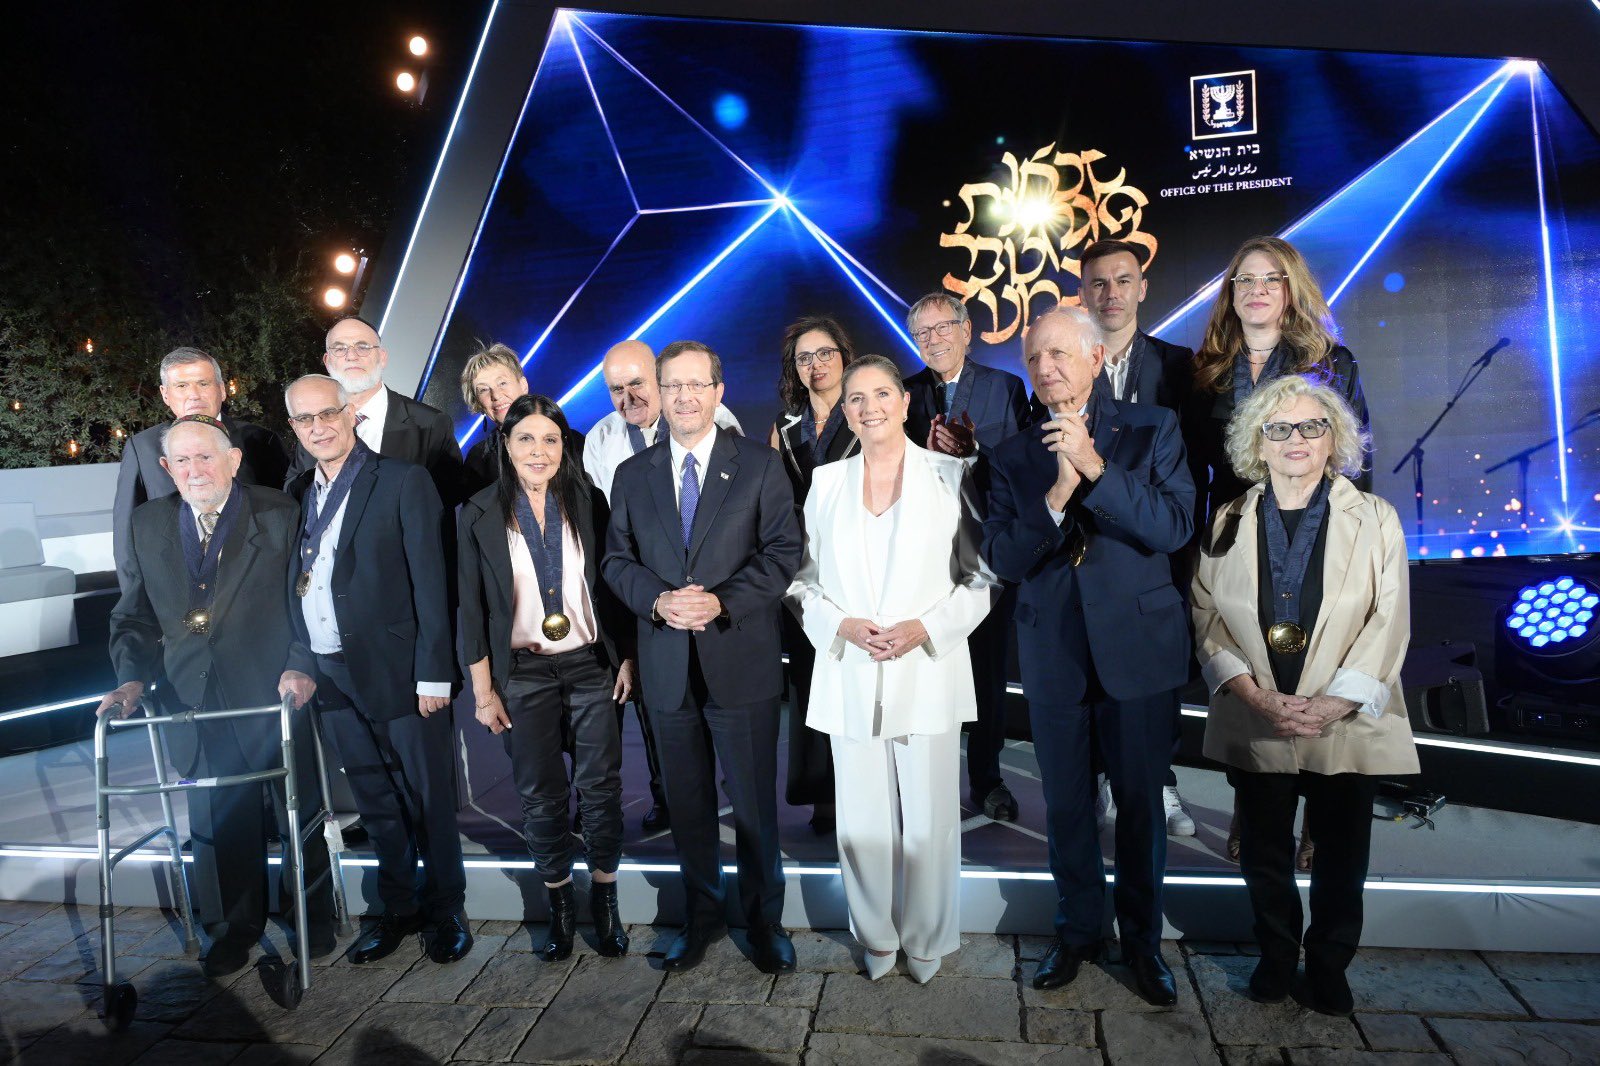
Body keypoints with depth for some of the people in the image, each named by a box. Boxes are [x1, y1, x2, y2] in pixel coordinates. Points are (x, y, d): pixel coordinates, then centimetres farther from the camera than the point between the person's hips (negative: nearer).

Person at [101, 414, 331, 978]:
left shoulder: (280, 515, -4)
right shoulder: (148, 524, 8)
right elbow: (135, 615, 11)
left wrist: (301, 666, -17)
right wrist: (133, 676, -3)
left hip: (274, 697, -3)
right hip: (196, 702, 3)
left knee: (298, 813, 10)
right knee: (219, 822, 13)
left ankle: (313, 916, 30)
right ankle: (236, 927, 33)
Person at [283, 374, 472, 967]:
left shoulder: (403, 482, -6)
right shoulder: (298, 493, 12)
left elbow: (430, 583, -11)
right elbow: (298, 586, 10)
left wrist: (433, 672, -14)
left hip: (397, 672, -5)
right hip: (332, 676, 5)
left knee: (427, 798, 6)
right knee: (375, 802, 16)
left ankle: (446, 910, 23)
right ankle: (399, 908, 31)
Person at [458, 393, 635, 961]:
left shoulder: (589, 503, 0)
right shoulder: (480, 515, -2)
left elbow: (613, 584, 3)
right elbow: (472, 608, 0)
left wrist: (627, 658, -1)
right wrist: (483, 690, -2)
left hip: (592, 664, 1)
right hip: (523, 674, 0)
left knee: (601, 786, 5)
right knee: (541, 793, 8)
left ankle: (604, 897, 23)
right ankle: (559, 902, 27)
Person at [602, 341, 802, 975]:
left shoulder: (760, 465, 0)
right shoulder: (632, 475, 9)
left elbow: (783, 552, -5)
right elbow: (617, 559, 8)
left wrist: (722, 601, -18)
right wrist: (658, 600, -12)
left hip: (741, 660, -3)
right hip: (667, 665, 3)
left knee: (754, 803, 8)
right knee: (687, 802, 16)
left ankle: (764, 920, 28)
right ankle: (701, 916, 34)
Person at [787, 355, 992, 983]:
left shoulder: (950, 477, 0)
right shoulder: (825, 483, 8)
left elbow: (983, 576, 1)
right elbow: (802, 579, 10)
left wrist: (925, 627, -13)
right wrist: (841, 625, -8)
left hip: (927, 670, -2)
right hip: (850, 676, 2)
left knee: (929, 818, 4)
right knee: (862, 818, 8)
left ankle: (927, 939, 29)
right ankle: (877, 936, 32)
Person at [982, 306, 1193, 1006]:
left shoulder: (1151, 429, -2)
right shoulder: (1013, 456, 2)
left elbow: (1175, 526, -14)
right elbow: (1000, 559, -7)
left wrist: (1095, 468, -23)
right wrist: (1056, 496, -21)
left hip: (1138, 647, -1)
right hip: (1053, 654, 2)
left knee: (1140, 802, 13)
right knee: (1066, 804, 15)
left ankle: (1142, 938, 34)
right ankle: (1077, 929, 36)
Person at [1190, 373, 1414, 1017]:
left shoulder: (1374, 519, 1)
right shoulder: (1230, 522, 5)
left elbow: (1387, 625, -5)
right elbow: (1208, 620, 0)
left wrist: (1331, 707, -15)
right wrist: (1258, 698, -11)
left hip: (1346, 723, -1)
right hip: (1254, 723, 1)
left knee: (1341, 856, 10)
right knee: (1264, 853, 12)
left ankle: (1329, 964, 33)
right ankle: (1275, 956, 33)